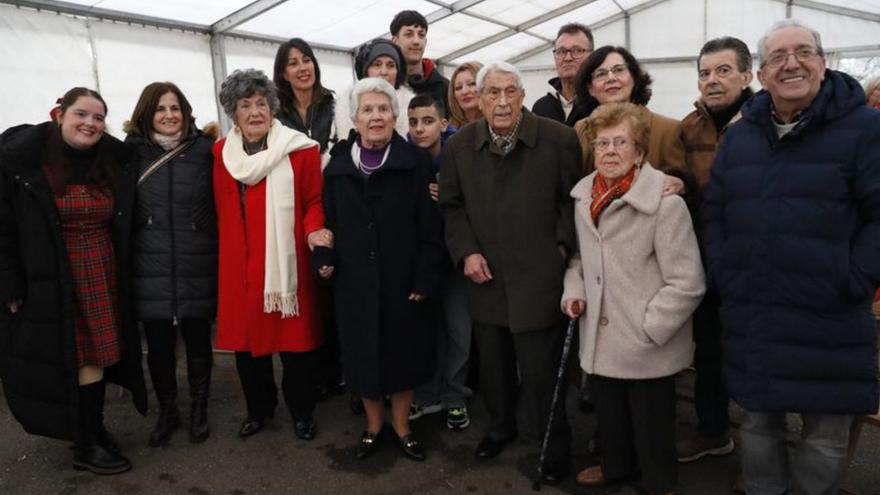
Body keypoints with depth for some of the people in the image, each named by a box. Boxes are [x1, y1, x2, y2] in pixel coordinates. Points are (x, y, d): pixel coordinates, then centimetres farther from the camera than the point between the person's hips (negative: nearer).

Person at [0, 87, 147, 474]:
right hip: (51, 285, -4)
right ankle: (86, 447, 18)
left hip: (105, 280, 4)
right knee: (80, 361, 2)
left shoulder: (115, 162, 1)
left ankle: (94, 430, 31)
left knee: (99, 356, 12)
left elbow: (123, 224, 9)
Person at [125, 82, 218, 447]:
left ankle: (199, 408, 33)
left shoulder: (205, 149, -2)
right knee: (158, 345, 11)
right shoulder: (131, 152, 2)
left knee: (197, 341, 12)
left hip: (197, 267, -1)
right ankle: (166, 410, 33)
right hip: (151, 269, 1)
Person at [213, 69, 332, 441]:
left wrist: (313, 231, -21)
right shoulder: (221, 153, 7)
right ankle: (258, 408, 34)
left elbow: (315, 201, -3)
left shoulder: (299, 149, -4)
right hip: (239, 265, 3)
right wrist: (228, 250, 3)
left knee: (295, 339, 5)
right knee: (246, 338, 12)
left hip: (287, 262, -3)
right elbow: (221, 210, 11)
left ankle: (301, 411, 26)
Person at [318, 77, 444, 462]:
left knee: (404, 351, 10)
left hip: (403, 279, -2)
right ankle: (374, 423, 34)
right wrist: (325, 258, -6)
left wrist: (424, 278, -12)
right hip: (354, 280, 2)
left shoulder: (416, 162, -5)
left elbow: (429, 227, -7)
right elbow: (328, 221, 10)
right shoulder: (337, 165, 5)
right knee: (362, 352, 11)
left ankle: (401, 424, 32)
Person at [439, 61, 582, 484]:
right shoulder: (460, 145, 3)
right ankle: (500, 426, 43)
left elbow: (574, 198, 1)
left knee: (541, 369, 3)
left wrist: (563, 245, -8)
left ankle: (555, 445, 26)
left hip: (540, 278, -3)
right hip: (486, 278, 4)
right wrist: (466, 251, -2)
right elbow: (451, 206, 10)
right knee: (493, 364, 18)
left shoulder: (559, 139, -6)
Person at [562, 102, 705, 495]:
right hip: (600, 338, 6)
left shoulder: (664, 201, -18)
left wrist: (647, 330, -17)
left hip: (648, 349, -6)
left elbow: (687, 282, -18)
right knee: (608, 413, 24)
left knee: (652, 425, 13)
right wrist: (574, 290, 2)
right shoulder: (584, 196, 4)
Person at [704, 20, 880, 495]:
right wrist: (721, 275, 2)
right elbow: (714, 213, 12)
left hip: (828, 322, -3)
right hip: (750, 318, 4)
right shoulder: (739, 136, 9)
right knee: (758, 422, 17)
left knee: (825, 435, 12)